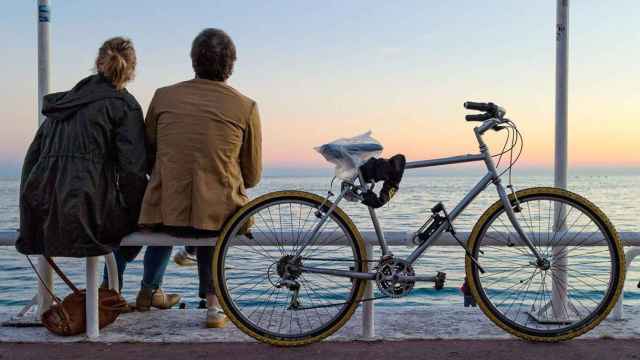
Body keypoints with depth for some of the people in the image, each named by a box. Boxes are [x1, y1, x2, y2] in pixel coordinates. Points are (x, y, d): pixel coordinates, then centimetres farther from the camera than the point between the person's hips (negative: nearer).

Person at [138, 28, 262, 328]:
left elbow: (147, 156, 13)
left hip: (165, 215, 1)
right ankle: (213, 304, 35)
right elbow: (252, 176, 4)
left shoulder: (163, 96, 0)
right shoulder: (246, 107, -5)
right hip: (221, 217, -1)